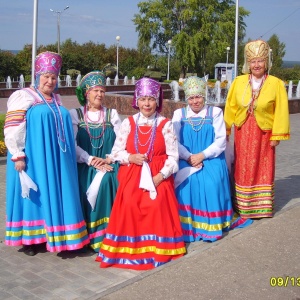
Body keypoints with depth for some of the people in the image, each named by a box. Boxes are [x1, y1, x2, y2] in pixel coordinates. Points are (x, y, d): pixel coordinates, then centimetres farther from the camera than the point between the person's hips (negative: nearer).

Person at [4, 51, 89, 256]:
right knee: (33, 196, 1)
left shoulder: (58, 101, 14)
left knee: (55, 195, 9)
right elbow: (13, 129, -11)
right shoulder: (23, 96, -4)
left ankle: (53, 235, 21)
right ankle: (30, 239, 13)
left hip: (56, 160, 6)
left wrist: (69, 155, 19)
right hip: (33, 159, -6)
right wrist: (17, 156, -17)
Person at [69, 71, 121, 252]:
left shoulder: (112, 114, 11)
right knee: (89, 192, -25)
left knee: (105, 183, -27)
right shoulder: (75, 114, 5)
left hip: (109, 166, 1)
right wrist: (91, 160, -15)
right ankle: (93, 238, -12)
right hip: (85, 167, 0)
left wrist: (108, 159, -11)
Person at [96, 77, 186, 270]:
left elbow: (173, 156, -2)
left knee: (157, 205, -24)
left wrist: (159, 177, -16)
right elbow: (116, 152, 9)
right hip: (131, 176, 1)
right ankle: (130, 247, -6)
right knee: (129, 205, -23)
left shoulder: (165, 125, 3)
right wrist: (130, 157, -12)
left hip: (158, 177, -1)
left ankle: (155, 247, -6)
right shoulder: (128, 123, 9)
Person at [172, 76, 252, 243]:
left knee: (211, 186, -27)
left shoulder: (215, 112, 6)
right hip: (187, 162, 1)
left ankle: (211, 227, -12)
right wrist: (189, 157, -15)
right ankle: (187, 227, -15)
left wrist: (202, 155, -14)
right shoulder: (179, 114, 10)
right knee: (187, 185, -27)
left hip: (211, 161, -1)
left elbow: (221, 141, -2)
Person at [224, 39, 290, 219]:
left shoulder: (276, 84, -8)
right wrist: (225, 130, 7)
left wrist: (277, 135, -7)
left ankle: (261, 207, 19)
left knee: (263, 170, 6)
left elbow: (281, 111, -6)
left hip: (264, 133, -2)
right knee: (242, 169, 10)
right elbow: (230, 107, 6)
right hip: (243, 133, 2)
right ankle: (242, 206, 24)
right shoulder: (238, 82, -1)